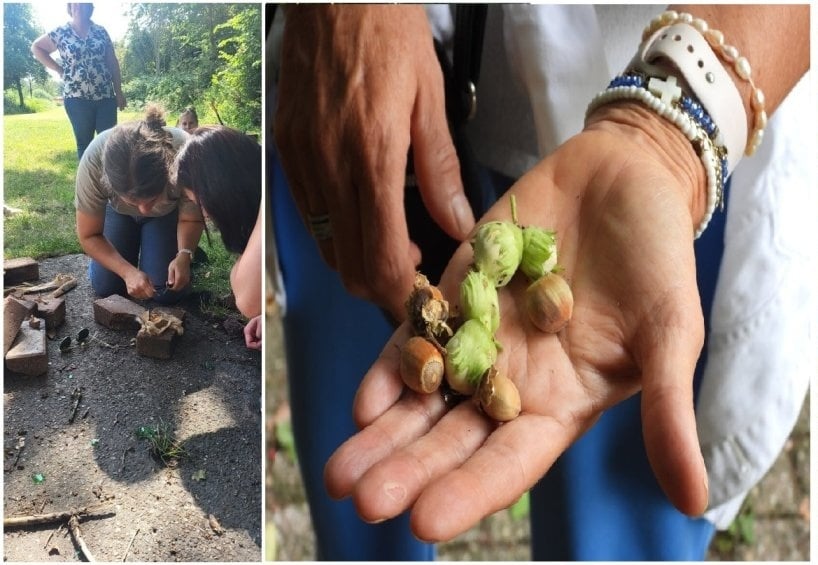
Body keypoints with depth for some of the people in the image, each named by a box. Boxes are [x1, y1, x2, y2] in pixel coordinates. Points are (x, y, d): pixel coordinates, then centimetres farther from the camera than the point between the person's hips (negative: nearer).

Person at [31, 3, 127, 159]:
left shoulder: (101, 31, 7)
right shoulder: (61, 33, 2)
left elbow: (113, 64, 9)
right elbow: (36, 47, 13)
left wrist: (119, 92, 6)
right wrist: (59, 69, 3)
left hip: (106, 97, 1)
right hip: (77, 98, -1)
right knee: (84, 143, 5)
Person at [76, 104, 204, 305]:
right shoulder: (94, 160, -40)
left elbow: (191, 219, -20)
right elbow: (88, 236, -23)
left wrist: (184, 254, -38)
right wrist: (128, 272, -36)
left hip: (168, 213, -1)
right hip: (119, 211, 1)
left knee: (168, 292, -13)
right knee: (106, 286, -7)